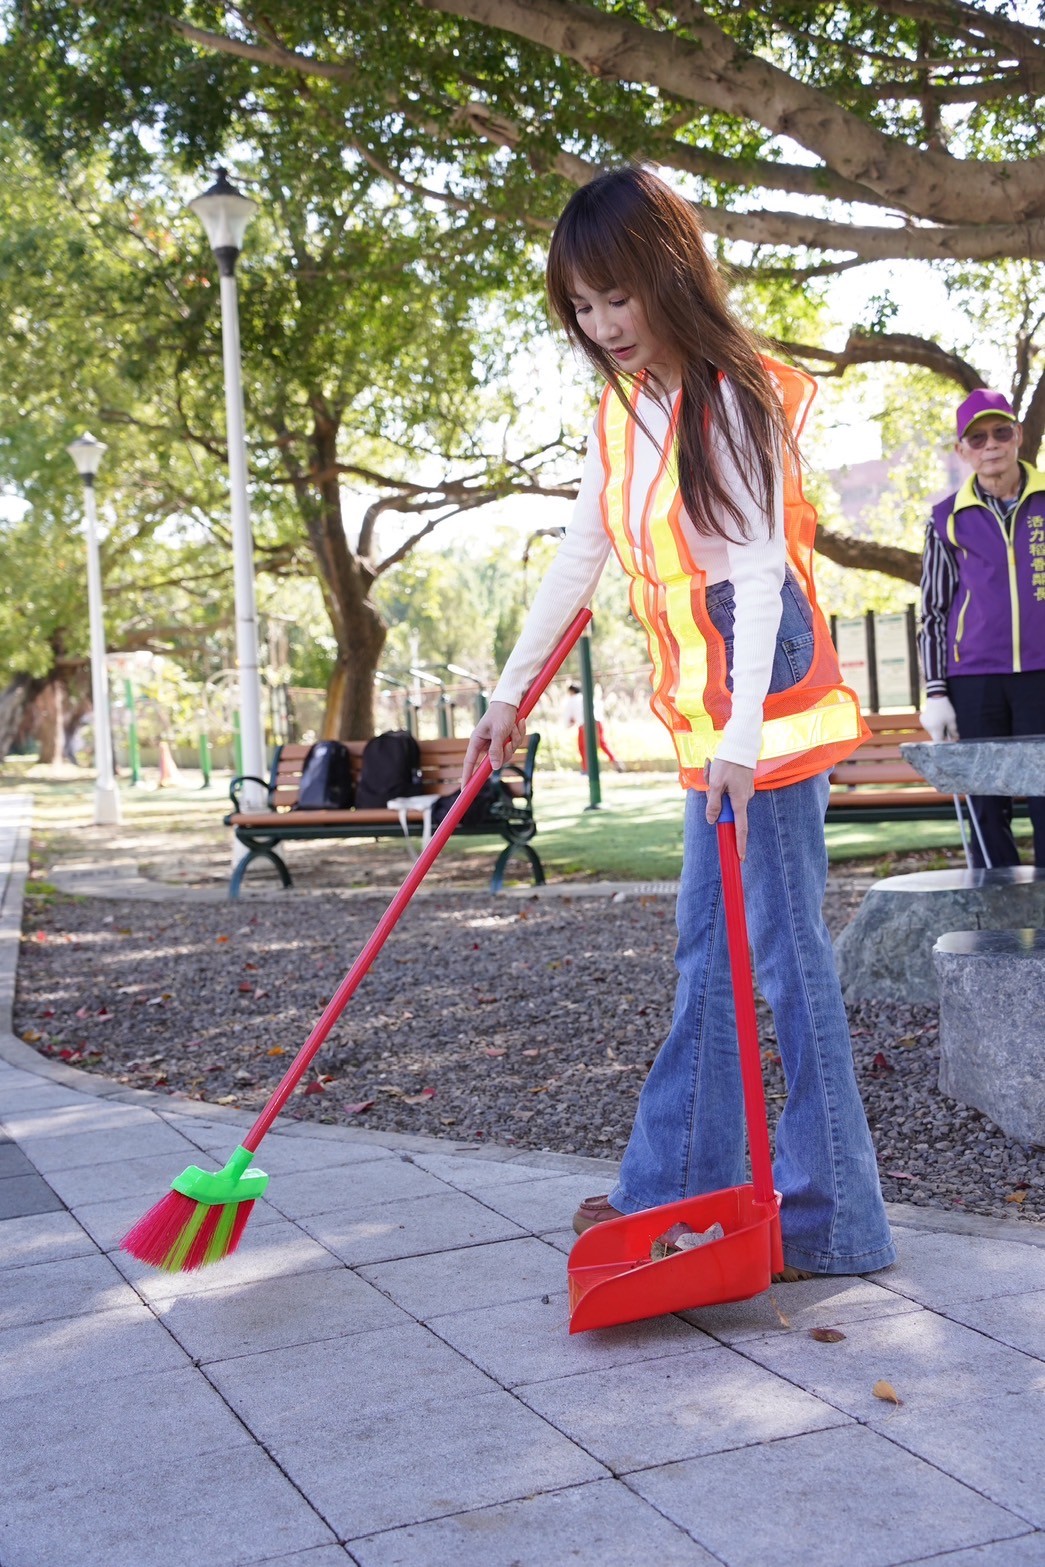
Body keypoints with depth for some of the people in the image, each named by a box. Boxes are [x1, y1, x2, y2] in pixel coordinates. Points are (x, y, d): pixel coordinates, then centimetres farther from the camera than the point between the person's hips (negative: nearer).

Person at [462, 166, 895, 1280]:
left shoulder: (732, 397, -12)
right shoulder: (623, 411, 13)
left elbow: (759, 571, -19)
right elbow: (578, 559, 18)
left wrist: (741, 738, -25)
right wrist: (509, 693, 20)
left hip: (766, 700, -9)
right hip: (706, 715, 9)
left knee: (782, 951, -6)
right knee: (706, 952, 14)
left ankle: (832, 1221, 4)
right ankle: (677, 1186, 24)